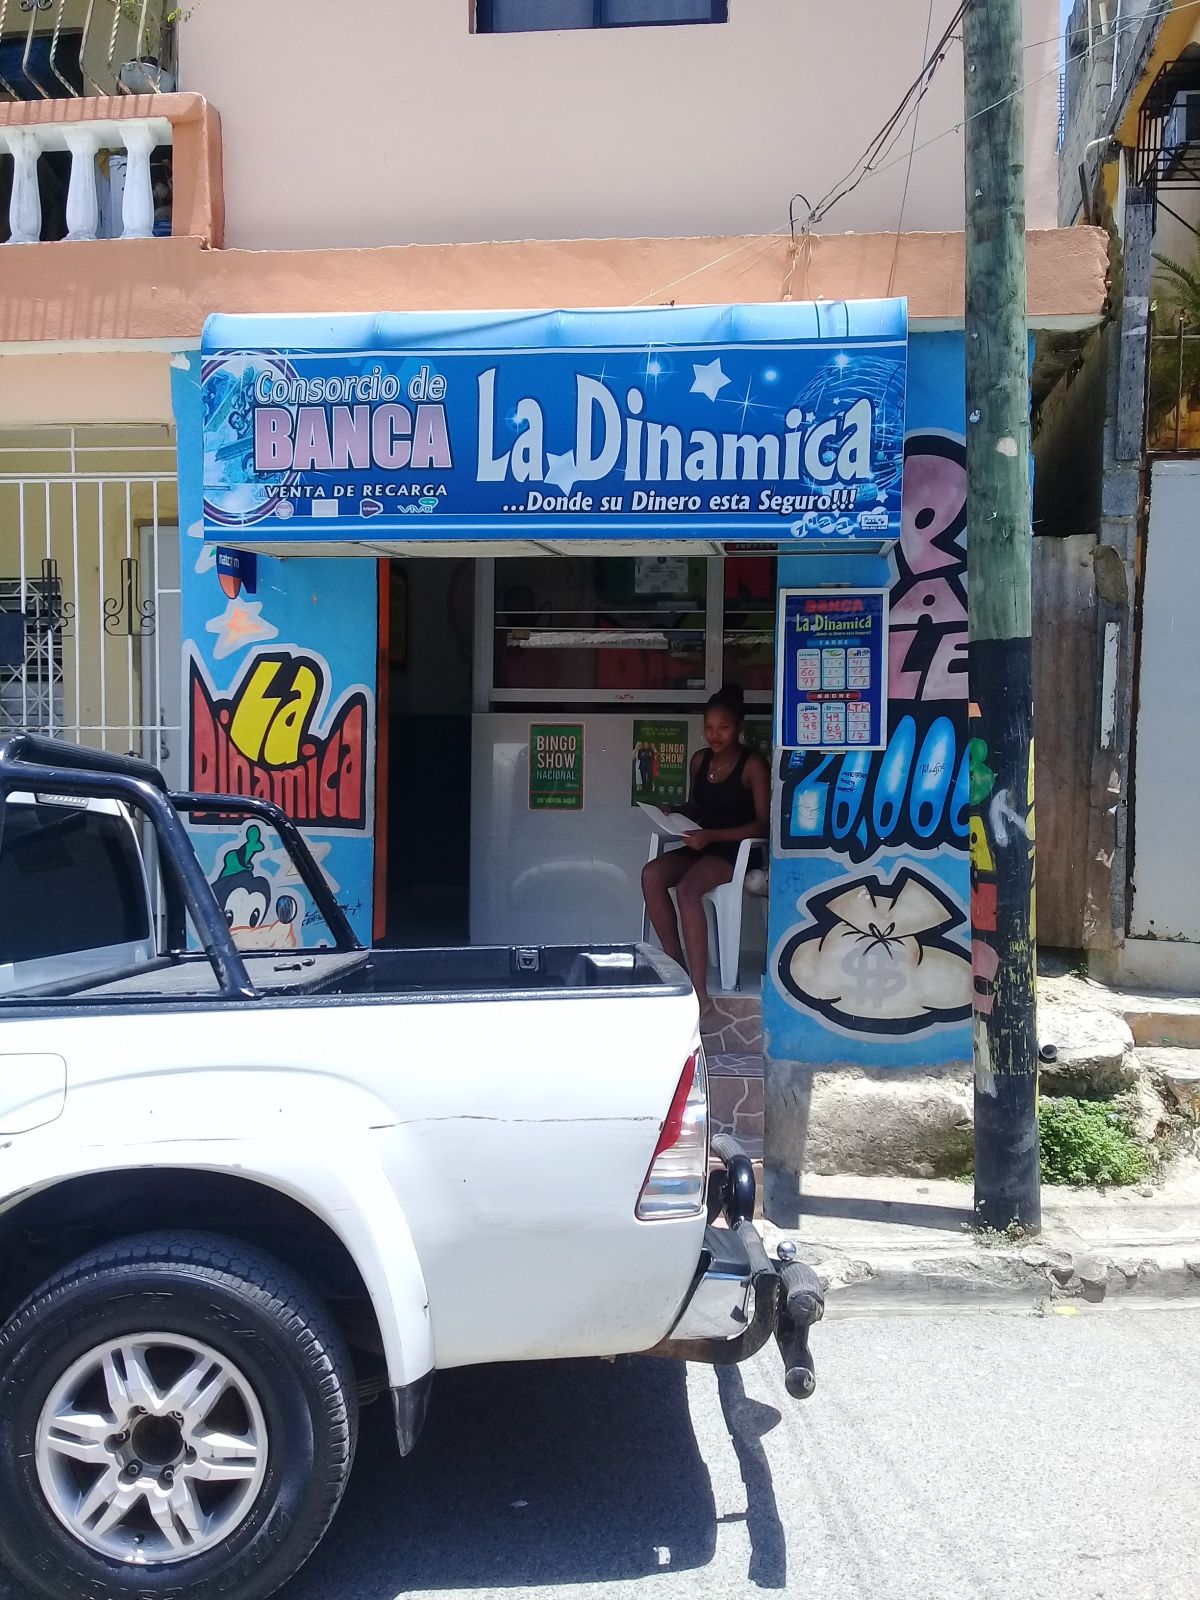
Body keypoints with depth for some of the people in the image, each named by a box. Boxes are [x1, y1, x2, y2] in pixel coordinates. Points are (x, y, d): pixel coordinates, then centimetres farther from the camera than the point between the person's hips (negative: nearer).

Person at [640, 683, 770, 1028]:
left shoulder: (753, 765, -8)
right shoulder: (699, 760, 12)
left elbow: (763, 825, -12)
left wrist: (712, 835, -22)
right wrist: (675, 812, 2)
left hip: (737, 850, -6)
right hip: (700, 847, 7)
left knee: (688, 888, -35)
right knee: (652, 874, -24)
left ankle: (700, 997, -34)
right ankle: (677, 967, -18)